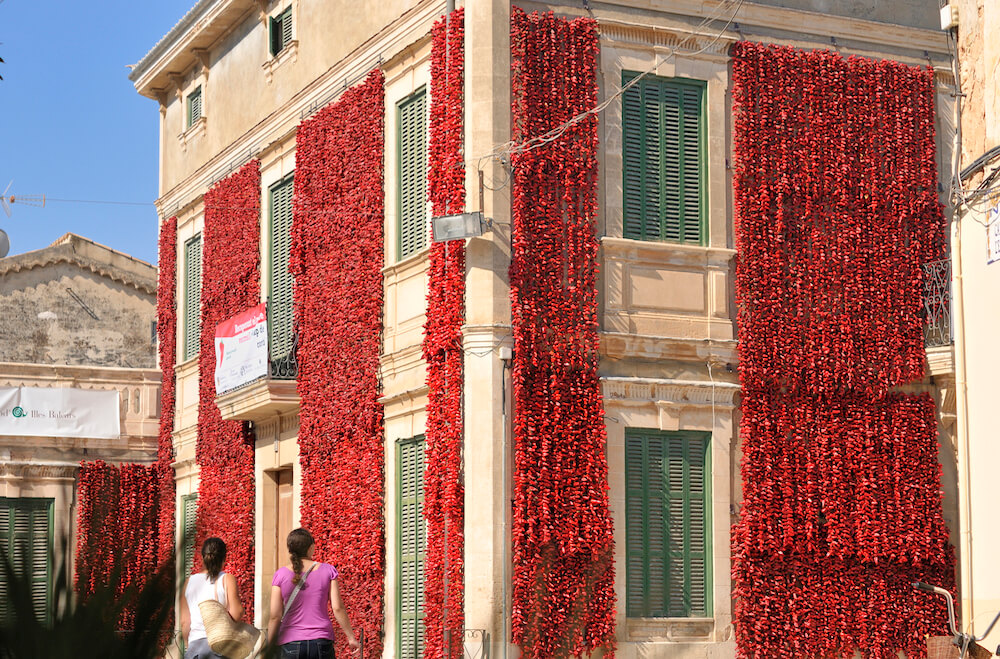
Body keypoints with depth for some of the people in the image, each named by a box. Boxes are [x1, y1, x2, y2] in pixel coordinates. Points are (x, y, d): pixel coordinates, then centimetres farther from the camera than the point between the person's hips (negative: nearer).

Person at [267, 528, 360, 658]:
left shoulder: (280, 575, -4)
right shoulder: (327, 571, -1)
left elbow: (275, 616, -5)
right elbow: (338, 608, -3)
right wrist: (351, 637, 6)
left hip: (291, 644, -1)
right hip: (321, 642, 1)